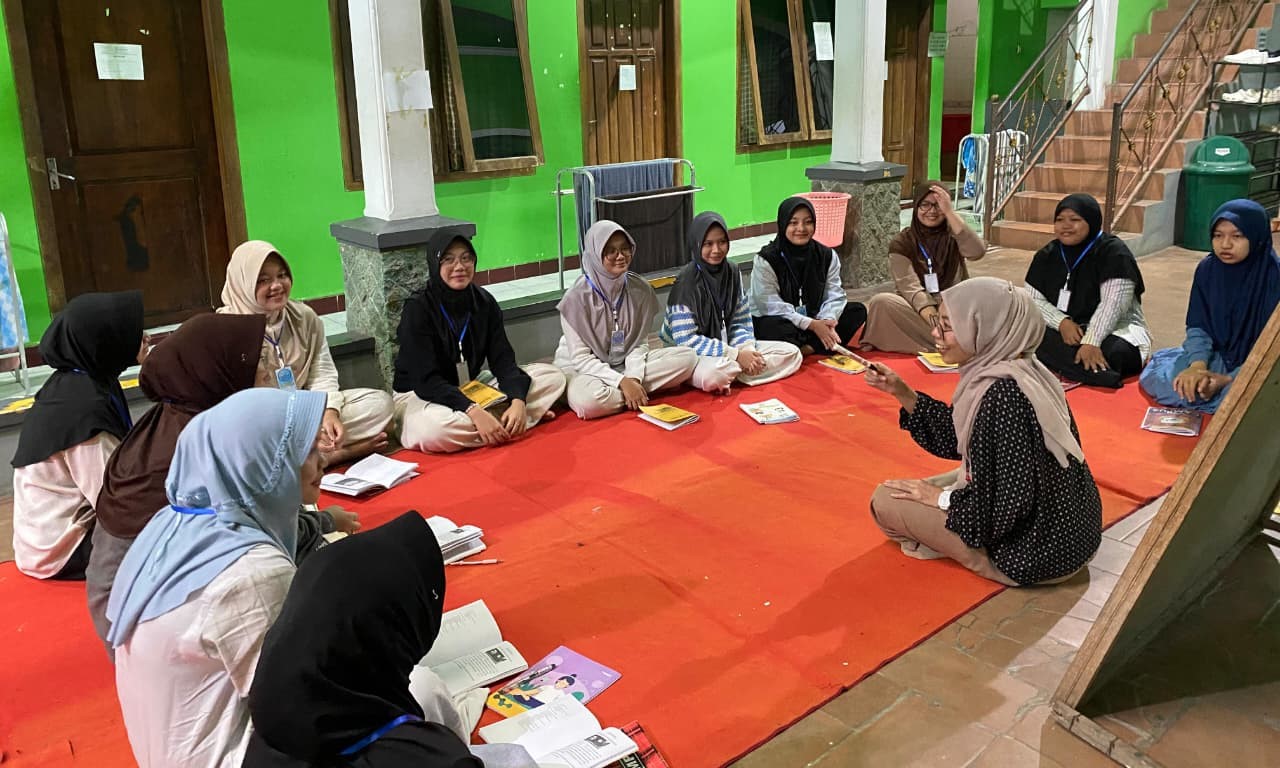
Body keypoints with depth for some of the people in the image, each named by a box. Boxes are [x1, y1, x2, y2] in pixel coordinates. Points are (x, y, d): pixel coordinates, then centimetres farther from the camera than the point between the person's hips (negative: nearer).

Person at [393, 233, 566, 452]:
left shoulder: (484, 301, -2)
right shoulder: (418, 309, -17)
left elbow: (503, 360, -6)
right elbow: (426, 381, -22)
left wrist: (518, 401, -26)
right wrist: (474, 412, -35)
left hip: (472, 389, 6)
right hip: (419, 396, -5)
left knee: (553, 376, -8)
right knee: (435, 428, -43)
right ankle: (506, 422, -20)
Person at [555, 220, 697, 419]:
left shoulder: (640, 289, -5)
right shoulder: (577, 296, -17)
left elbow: (640, 342, -1)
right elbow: (581, 358, -17)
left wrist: (633, 377, -21)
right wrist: (623, 382, -27)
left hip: (627, 364, 4)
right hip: (582, 369, -4)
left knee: (688, 357, -13)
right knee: (588, 400, -40)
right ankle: (641, 393, -13)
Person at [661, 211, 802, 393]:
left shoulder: (731, 271, 4)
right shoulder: (687, 281, -15)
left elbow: (741, 321, 8)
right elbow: (686, 340, -19)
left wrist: (747, 350, -14)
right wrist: (736, 355, -21)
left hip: (725, 345, 7)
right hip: (692, 356, -7)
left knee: (792, 353, -5)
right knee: (712, 374, -42)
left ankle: (730, 375, -14)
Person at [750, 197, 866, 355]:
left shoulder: (827, 256, 1)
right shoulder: (766, 260, -14)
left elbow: (834, 296, -5)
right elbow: (771, 305, -20)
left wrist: (827, 320, -28)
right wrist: (811, 324, -27)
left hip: (814, 320, 6)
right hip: (775, 321, -5)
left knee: (858, 310, -11)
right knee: (776, 328, -39)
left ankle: (808, 347, -22)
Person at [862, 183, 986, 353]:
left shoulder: (954, 235, 5)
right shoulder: (902, 243, 0)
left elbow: (977, 252, -20)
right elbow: (910, 286, -16)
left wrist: (950, 212, -22)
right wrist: (932, 316, -34)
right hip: (918, 310, 0)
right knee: (881, 302, -31)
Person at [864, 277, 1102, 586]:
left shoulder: (1003, 394, -30)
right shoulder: (1011, 369, -2)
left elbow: (1005, 507, -28)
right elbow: (958, 438, 8)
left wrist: (942, 498, -12)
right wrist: (901, 392, 1)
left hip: (1036, 552, -10)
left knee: (886, 499, -3)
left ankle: (984, 558, 7)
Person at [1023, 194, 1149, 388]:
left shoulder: (1113, 252, -11)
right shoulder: (1047, 255, 6)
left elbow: (1112, 305, -22)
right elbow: (1034, 300, -1)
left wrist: (1091, 342, -37)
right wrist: (1062, 322, -21)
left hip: (1114, 331, -5)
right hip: (1063, 330, 5)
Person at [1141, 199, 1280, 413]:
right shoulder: (1207, 269, -3)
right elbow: (1197, 327, -3)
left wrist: (1229, 379, -26)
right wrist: (1198, 365, -23)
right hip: (1217, 357, 4)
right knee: (1156, 375, -20)